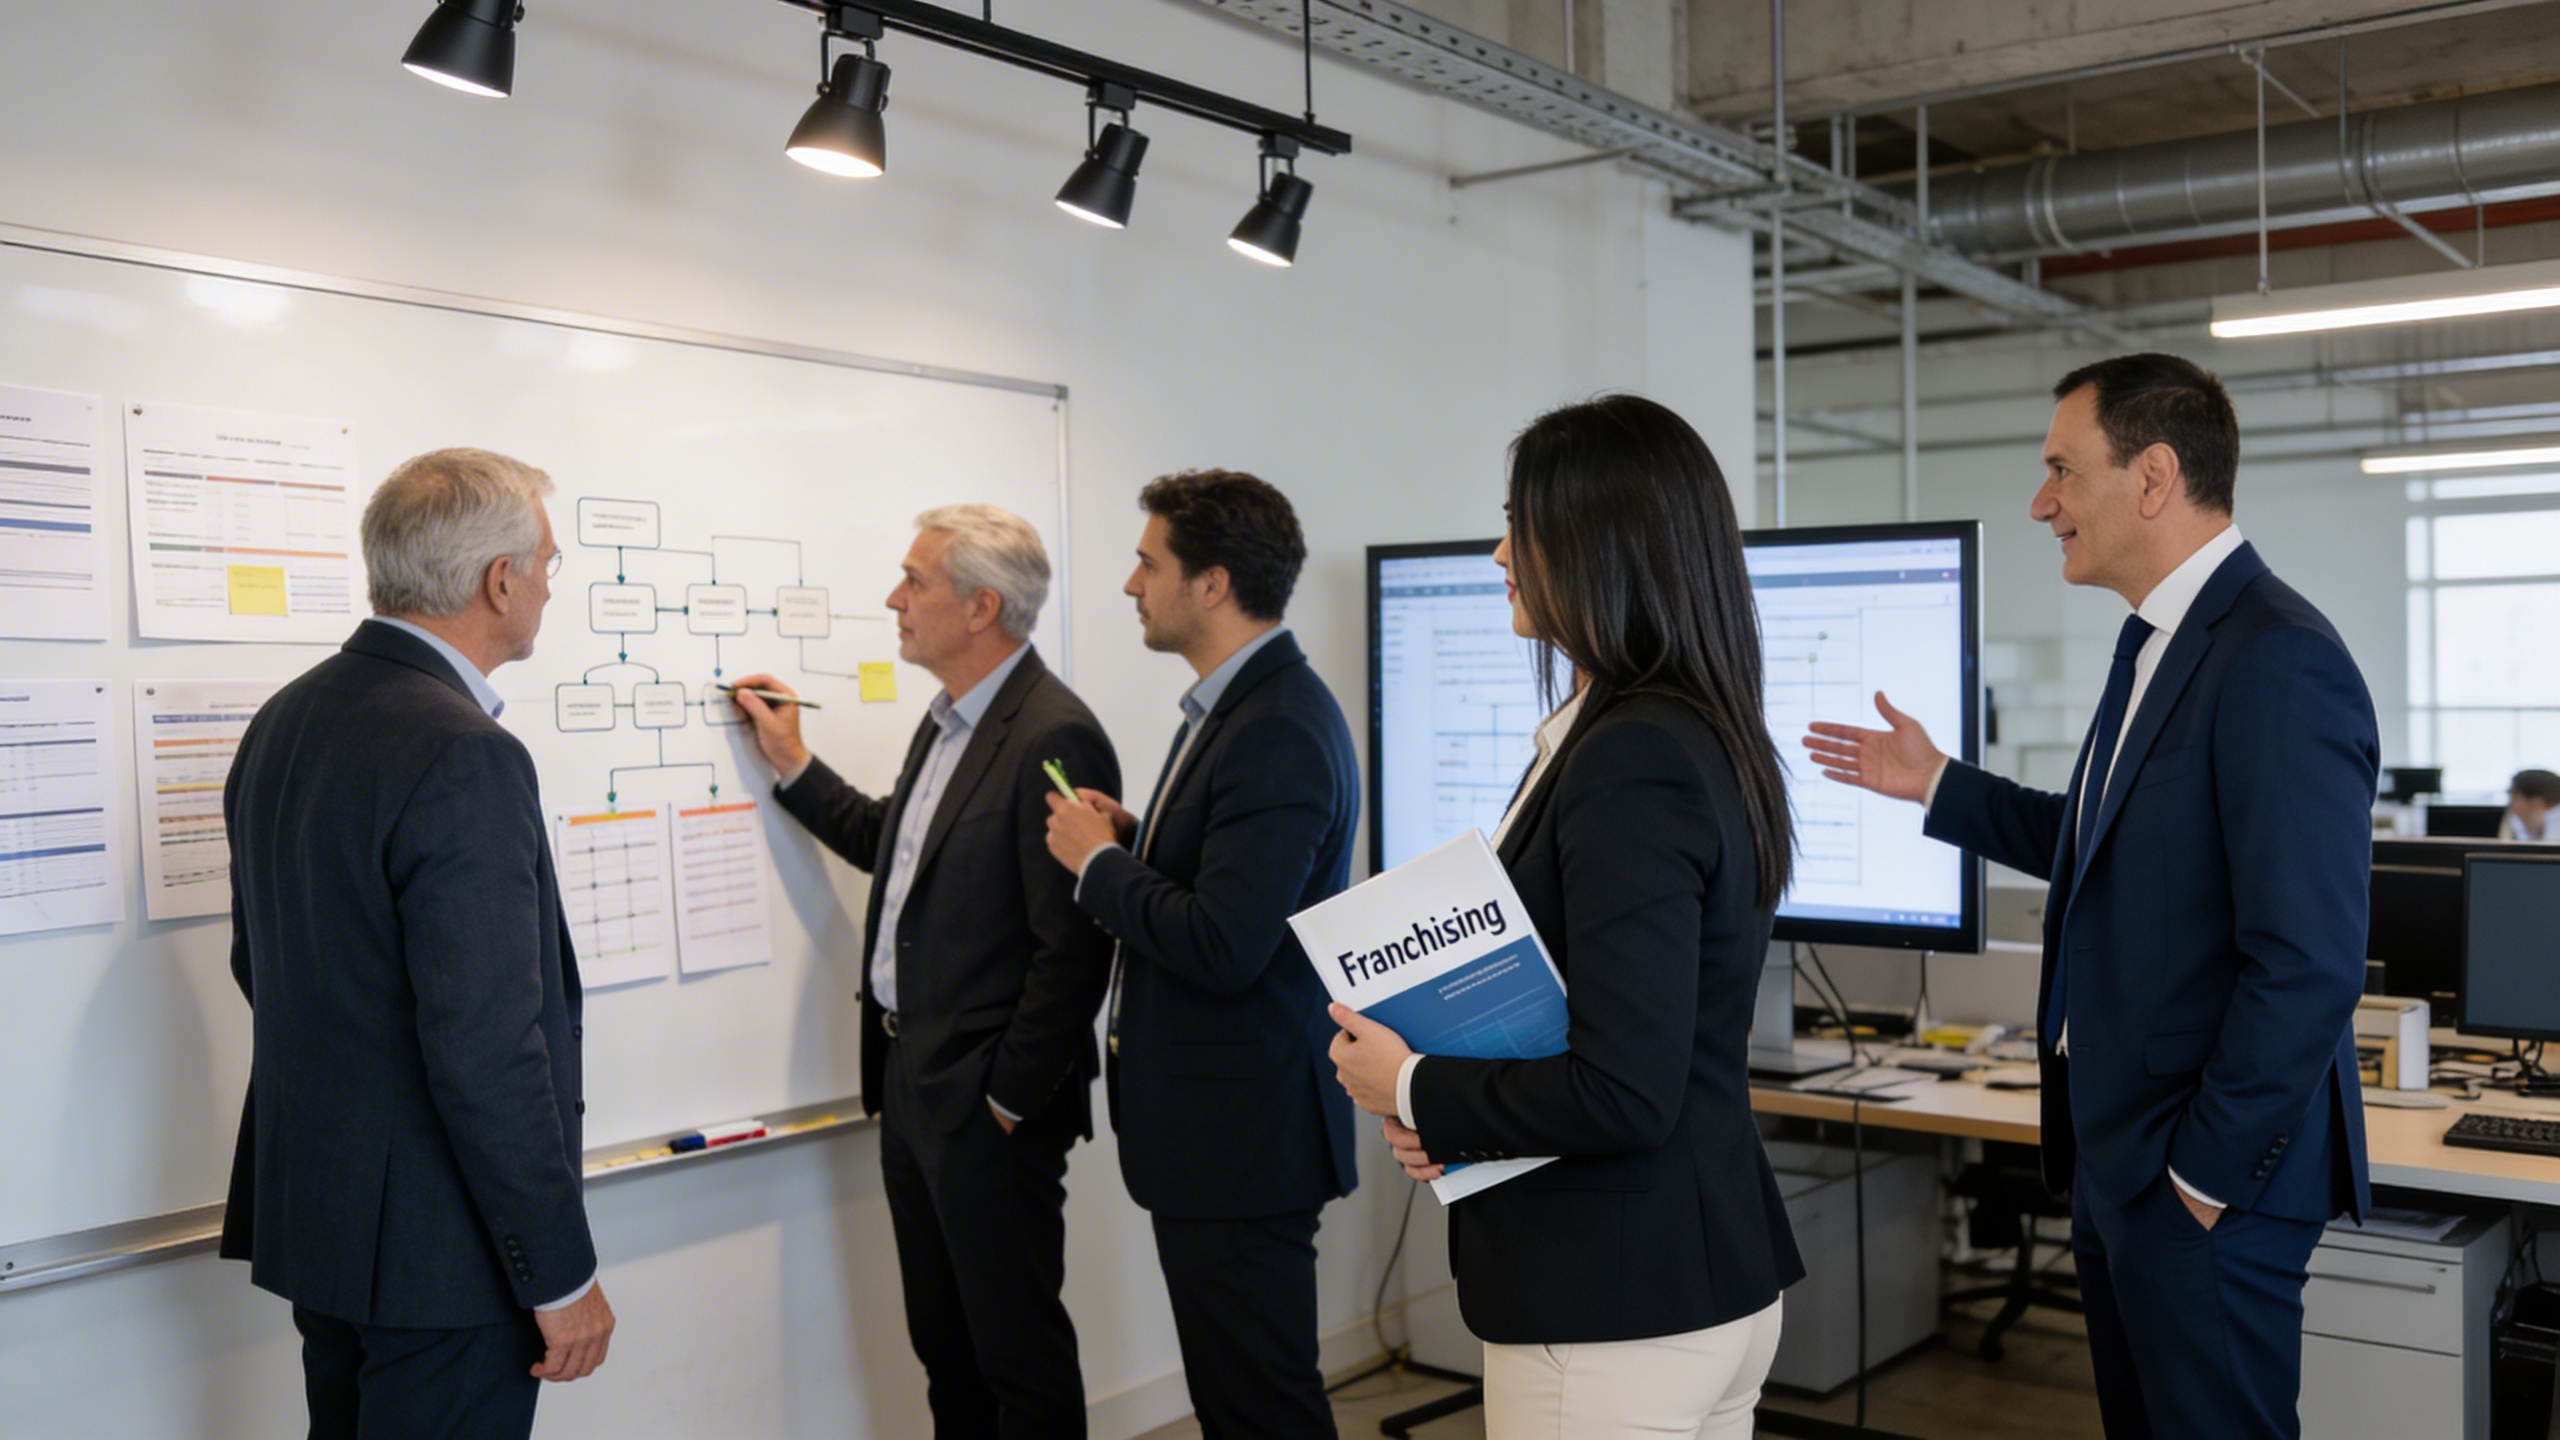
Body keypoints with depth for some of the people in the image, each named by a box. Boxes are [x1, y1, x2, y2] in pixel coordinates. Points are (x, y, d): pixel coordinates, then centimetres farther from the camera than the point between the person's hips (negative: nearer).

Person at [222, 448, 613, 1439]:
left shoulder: (283, 722, 5)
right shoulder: (462, 761, -24)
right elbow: (488, 1053, -26)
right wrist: (563, 1275, -17)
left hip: (309, 1205, 9)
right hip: (438, 1243, -9)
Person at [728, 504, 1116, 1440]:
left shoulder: (1053, 738, -21)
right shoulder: (949, 720, 11)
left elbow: (1073, 946, -23)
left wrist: (1010, 1100, -18)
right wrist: (790, 764, 20)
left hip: (987, 1106, -9)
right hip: (911, 1081, 9)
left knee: (1017, 1346, 6)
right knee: (943, 1340, 20)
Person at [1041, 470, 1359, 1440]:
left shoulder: (1277, 732, -22)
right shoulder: (1238, 706, 12)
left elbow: (1224, 947, -28)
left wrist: (1098, 862, -14)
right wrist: (1133, 839, 3)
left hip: (1243, 1133, -11)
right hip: (1218, 1126, 11)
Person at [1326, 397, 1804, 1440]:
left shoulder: (1630, 760, -22)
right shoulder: (1708, 736, 8)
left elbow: (1623, 1095, -26)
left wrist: (1415, 1093, -12)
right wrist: (1451, 1098, 3)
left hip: (1614, 1316, -9)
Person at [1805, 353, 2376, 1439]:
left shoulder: (2279, 664, -22)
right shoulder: (2159, 642, 11)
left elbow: (2309, 964, -25)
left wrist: (2207, 1169, -19)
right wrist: (1938, 784, 18)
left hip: (2206, 1181, -9)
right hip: (2115, 1148, 10)